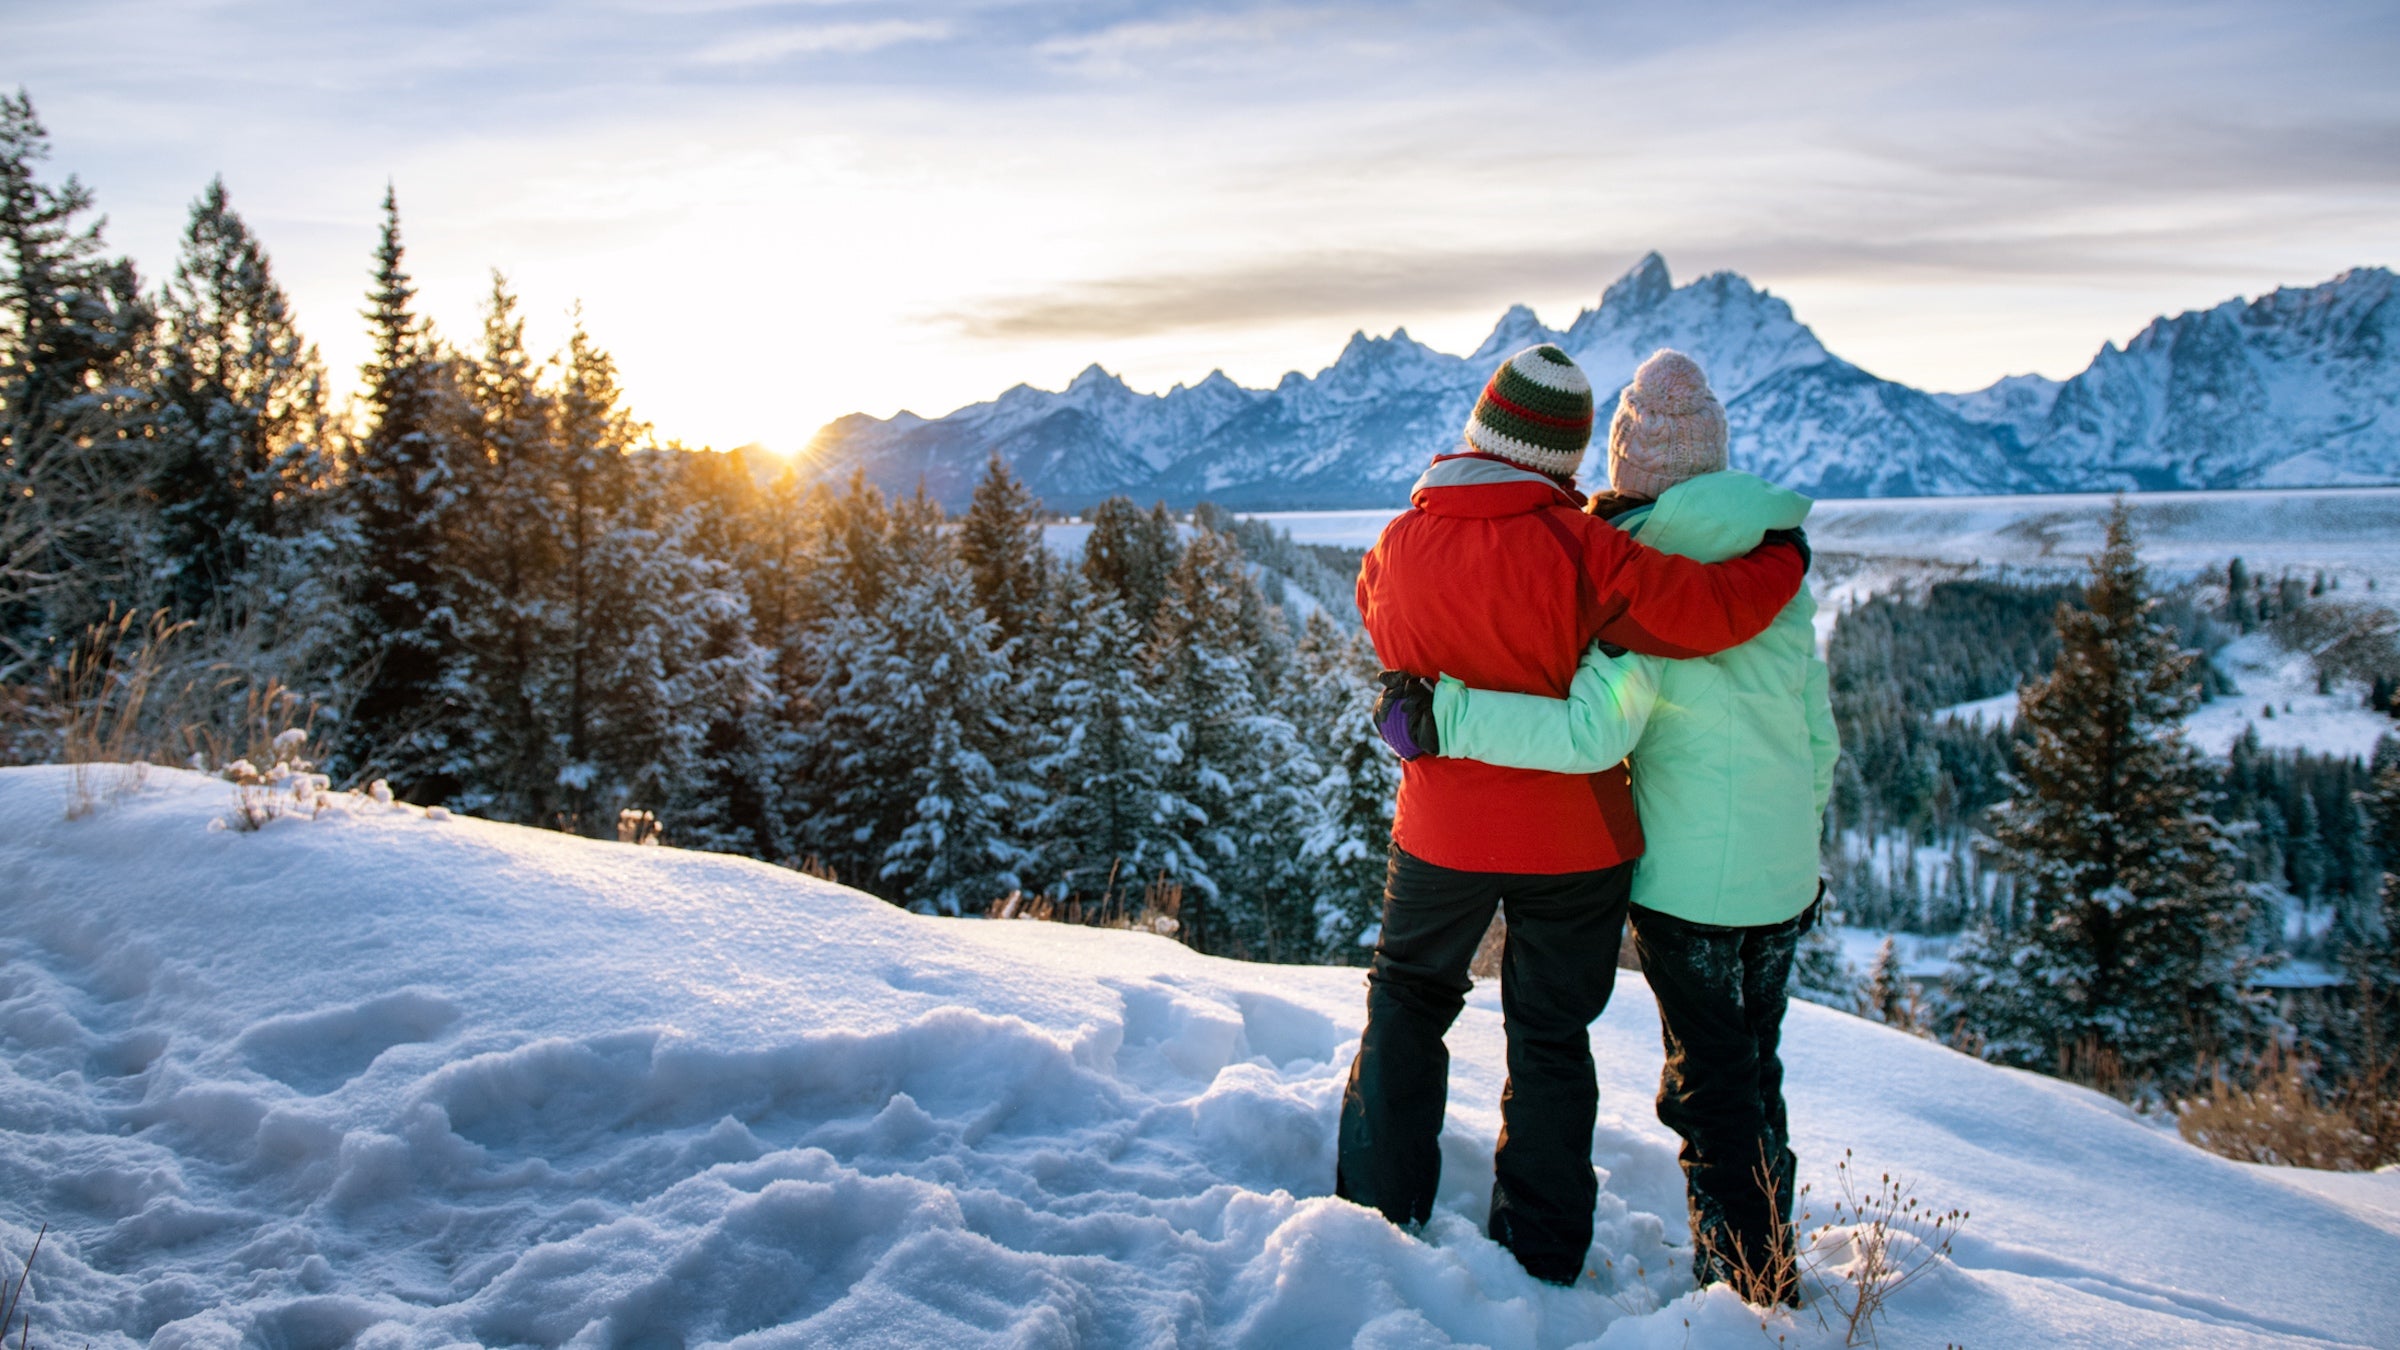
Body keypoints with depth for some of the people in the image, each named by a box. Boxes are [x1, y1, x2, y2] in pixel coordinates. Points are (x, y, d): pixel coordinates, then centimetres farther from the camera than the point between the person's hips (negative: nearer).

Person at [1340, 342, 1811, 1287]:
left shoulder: (1399, 545, -7)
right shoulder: (1576, 548, -18)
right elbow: (1706, 611, -20)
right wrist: (1784, 555, -1)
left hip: (1441, 834, 2)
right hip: (1572, 841, -2)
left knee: (1407, 1006, 22)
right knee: (1551, 1040, 13)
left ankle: (1378, 1215, 26)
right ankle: (1541, 1263, 23)